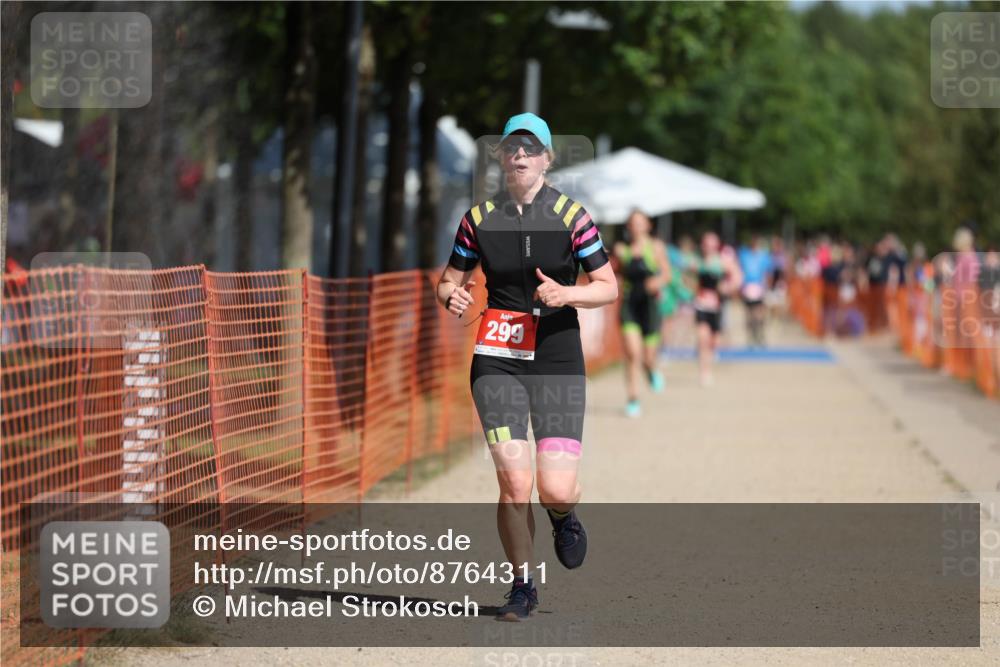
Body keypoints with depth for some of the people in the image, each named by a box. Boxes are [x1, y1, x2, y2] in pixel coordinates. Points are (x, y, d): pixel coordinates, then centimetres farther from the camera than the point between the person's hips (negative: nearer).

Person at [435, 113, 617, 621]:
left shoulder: (571, 216, -1)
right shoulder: (479, 218, 5)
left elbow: (609, 287, 2)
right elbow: (449, 281, 13)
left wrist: (566, 293, -17)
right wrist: (451, 298, -10)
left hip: (557, 360, -1)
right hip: (497, 362, 1)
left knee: (556, 490, -10)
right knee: (513, 483, -9)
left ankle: (563, 516, 29)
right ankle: (523, 585, 10)